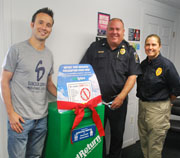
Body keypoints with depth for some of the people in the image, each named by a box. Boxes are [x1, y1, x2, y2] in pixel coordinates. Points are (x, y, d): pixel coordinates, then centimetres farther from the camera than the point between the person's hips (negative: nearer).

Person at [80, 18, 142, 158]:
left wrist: (121, 97, -14)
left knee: (117, 133, 14)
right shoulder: (95, 47, 4)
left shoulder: (129, 51, 2)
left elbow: (132, 76, -4)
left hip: (118, 100, 0)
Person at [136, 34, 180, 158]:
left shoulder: (166, 65, -13)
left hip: (158, 108, -6)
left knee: (155, 145, 3)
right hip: (142, 106, 6)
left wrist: (166, 102, 1)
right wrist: (143, 100, 8)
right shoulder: (143, 64, 5)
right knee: (144, 141, 18)